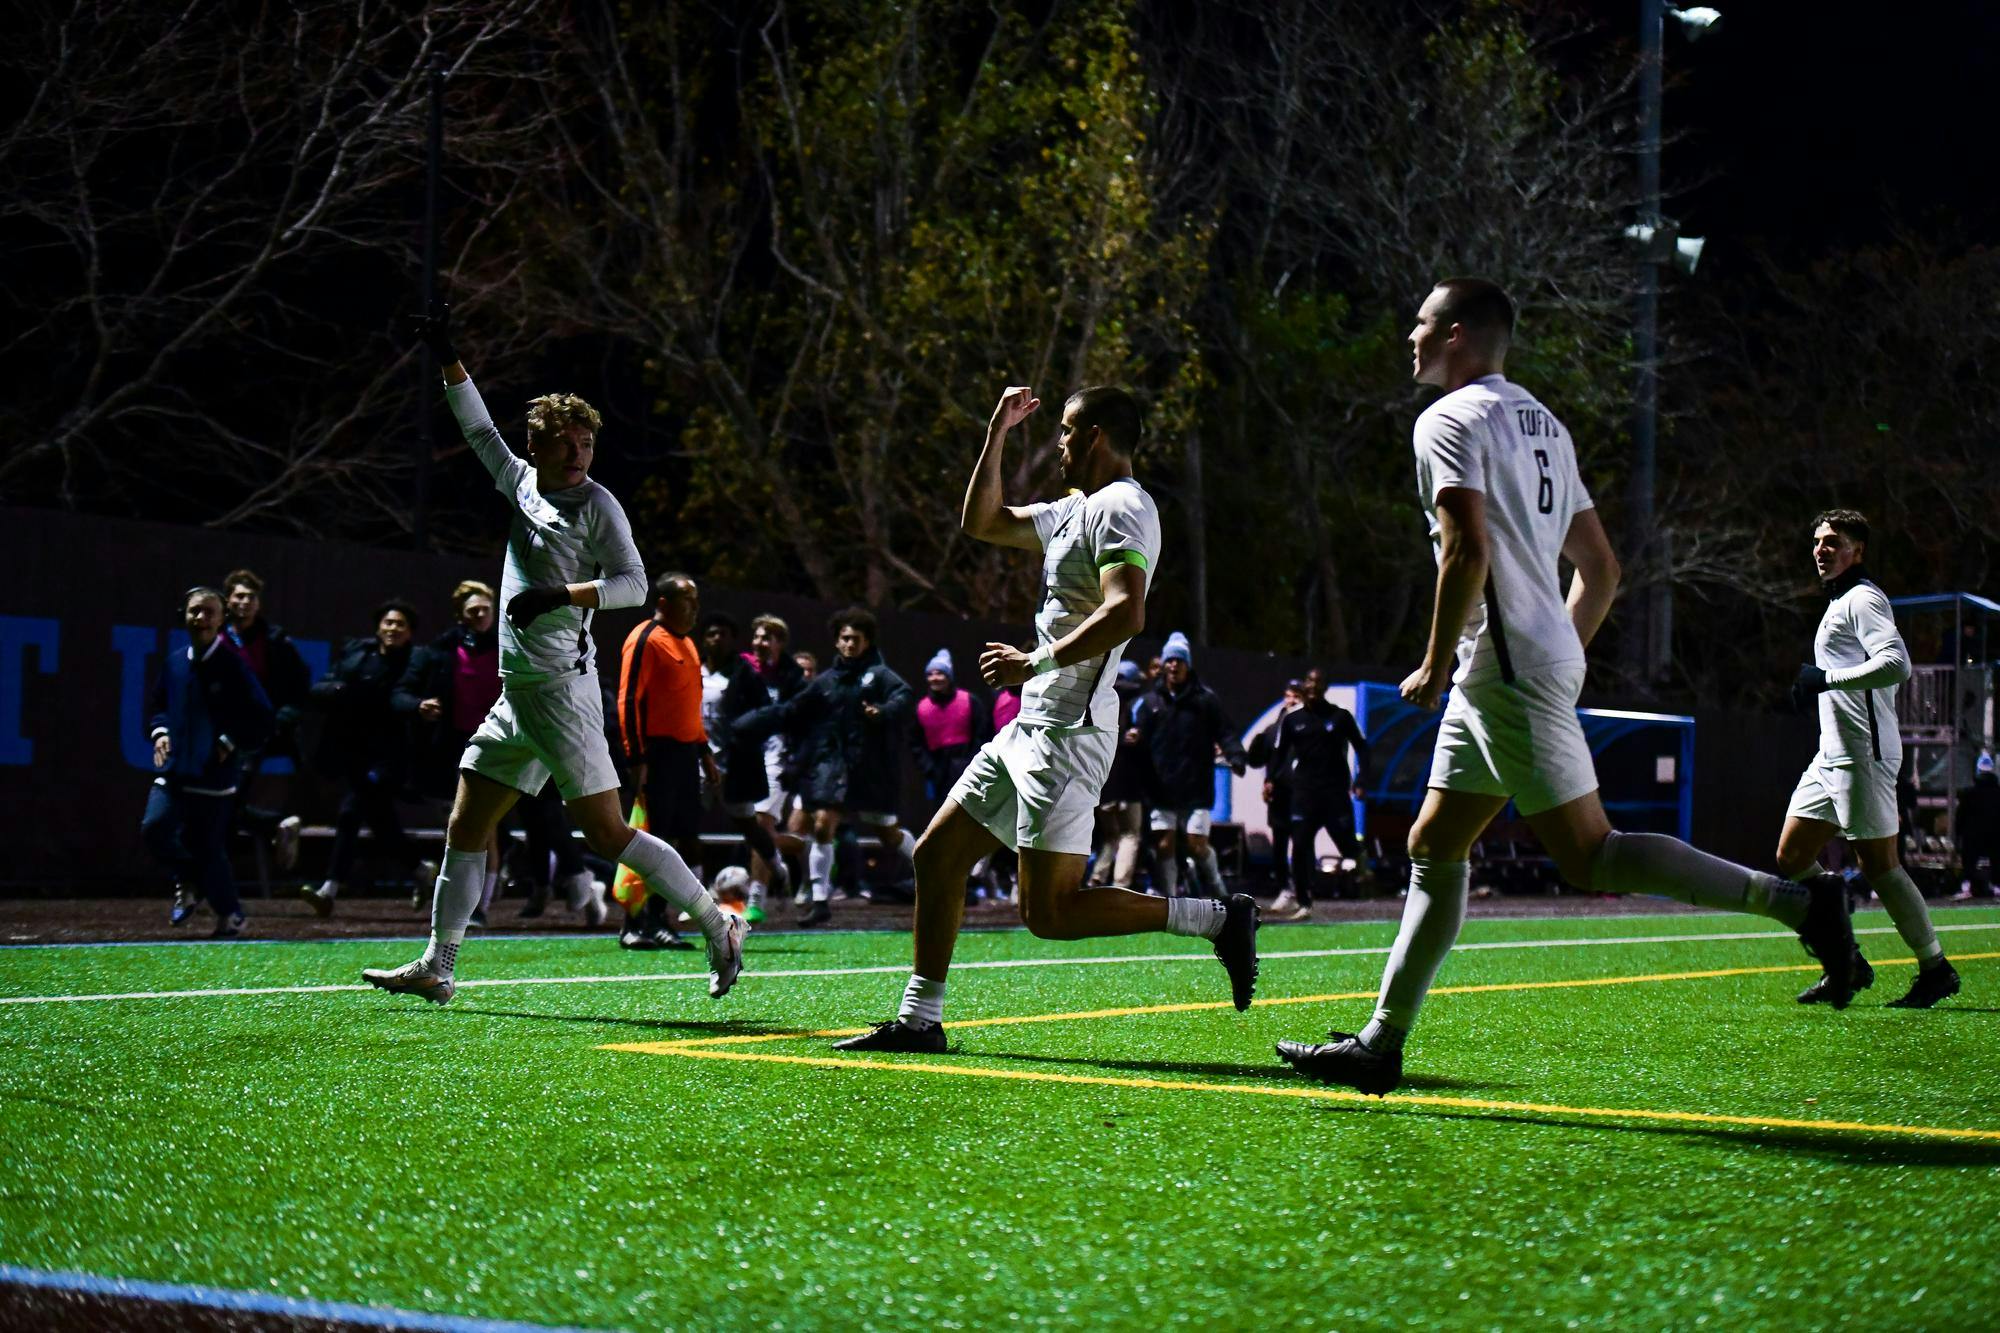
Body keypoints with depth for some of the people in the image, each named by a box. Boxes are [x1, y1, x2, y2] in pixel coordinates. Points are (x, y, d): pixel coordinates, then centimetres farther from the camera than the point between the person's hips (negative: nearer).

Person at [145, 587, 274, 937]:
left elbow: (261, 722, -4)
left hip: (214, 777, -4)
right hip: (174, 772, 4)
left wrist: (230, 743, -13)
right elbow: (159, 706, 23)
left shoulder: (234, 667, -6)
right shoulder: (174, 663, 7)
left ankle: (230, 915, 21)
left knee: (208, 851, -1)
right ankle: (187, 883, 14)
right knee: (154, 828, -14)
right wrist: (160, 731, 5)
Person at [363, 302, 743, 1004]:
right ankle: (437, 967, 14)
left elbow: (633, 583, -11)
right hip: (518, 690, 8)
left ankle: (718, 923, -1)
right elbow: (480, 430, 25)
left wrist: (562, 594, -23)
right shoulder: (521, 482, 13)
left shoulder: (597, 505, -5)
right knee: (465, 827, 8)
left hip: (562, 686, -8)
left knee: (607, 832, -10)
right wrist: (448, 359, 24)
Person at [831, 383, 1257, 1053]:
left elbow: (1127, 613, -26)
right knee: (937, 854, 12)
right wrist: (997, 433, 24)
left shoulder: (1121, 506, -11)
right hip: (1032, 725, 10)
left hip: (1069, 731, -10)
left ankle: (1218, 918, -7)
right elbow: (981, 522, 31)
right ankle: (919, 1019, 18)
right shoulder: (1076, 509, 19)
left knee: (1048, 912, -13)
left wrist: (1036, 662, -21)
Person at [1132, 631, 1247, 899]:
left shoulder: (1205, 699, 3)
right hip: (1161, 789, 2)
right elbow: (1140, 734, 5)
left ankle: (1218, 893, 17)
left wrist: (1236, 757, -16)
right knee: (1164, 845, 1)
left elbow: (1225, 732, 0)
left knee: (1197, 845, -4)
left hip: (1196, 788, -2)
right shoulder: (1150, 701, 9)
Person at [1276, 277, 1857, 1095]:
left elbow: (1468, 550, -21)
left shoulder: (1450, 420, -8)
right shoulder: (1541, 423, 20)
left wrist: (1437, 664, -13)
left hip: (1508, 668, -10)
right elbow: (1601, 568, 20)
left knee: (1587, 854, -10)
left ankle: (1797, 902, -12)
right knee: (1433, 848, 12)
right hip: (1545, 659, 10)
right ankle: (1381, 1043, 14)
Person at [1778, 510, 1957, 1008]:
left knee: (1878, 864, -7)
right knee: (1791, 858, 6)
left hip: (1863, 753, -10)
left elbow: (1896, 664, -23)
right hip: (1833, 754, 10)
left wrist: (1827, 678, -20)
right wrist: (1815, 690, 15)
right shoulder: (1840, 603, 23)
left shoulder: (1862, 598, -8)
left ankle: (1936, 968, 3)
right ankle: (1847, 964, 11)